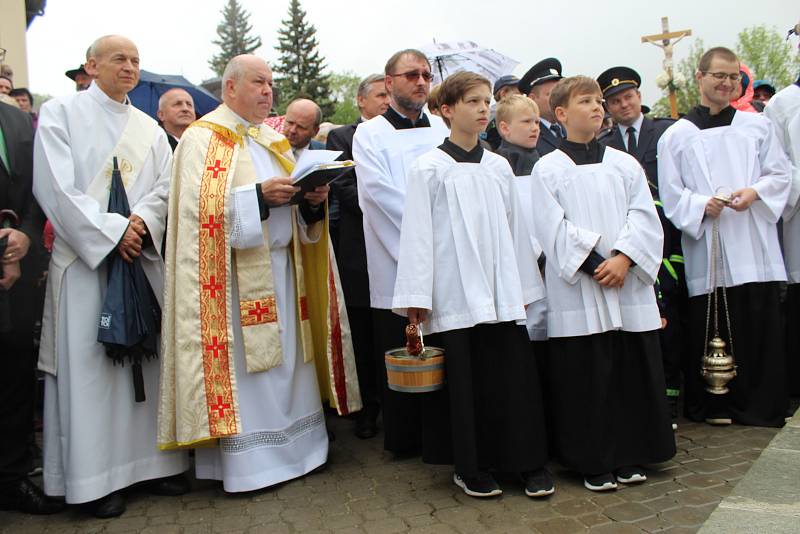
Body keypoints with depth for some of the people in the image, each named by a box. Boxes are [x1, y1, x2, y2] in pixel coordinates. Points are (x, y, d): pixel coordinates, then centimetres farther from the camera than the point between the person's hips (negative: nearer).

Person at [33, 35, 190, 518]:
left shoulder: (149, 128, 16)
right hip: (86, 259, -4)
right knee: (90, 363, -1)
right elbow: (57, 186, -8)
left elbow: (165, 186, 7)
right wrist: (112, 231, -13)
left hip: (144, 258, 4)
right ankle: (98, 477, 7)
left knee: (149, 356, 5)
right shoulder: (61, 113, 3)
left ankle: (154, 459, 15)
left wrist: (142, 222, -13)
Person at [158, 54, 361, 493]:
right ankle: (246, 460, 7)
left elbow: (295, 207, 18)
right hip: (237, 272, -7)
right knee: (245, 364, -3)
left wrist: (312, 198, -4)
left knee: (286, 358, 9)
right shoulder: (204, 138, -3)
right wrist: (259, 195, -20)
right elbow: (200, 205, -14)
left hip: (282, 267, 7)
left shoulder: (274, 140, 18)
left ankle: (292, 445, 19)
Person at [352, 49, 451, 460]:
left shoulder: (443, 130, 16)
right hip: (395, 265, -3)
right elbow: (380, 192, -9)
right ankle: (404, 440, 18)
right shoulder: (369, 134, 5)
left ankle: (442, 441, 16)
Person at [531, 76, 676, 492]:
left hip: (630, 286, 4)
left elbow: (644, 218, 3)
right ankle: (593, 462, 16)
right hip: (577, 291, -3)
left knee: (633, 374, 8)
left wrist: (623, 258, -13)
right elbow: (553, 227, -7)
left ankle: (628, 457, 23)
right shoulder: (548, 169, 2)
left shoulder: (625, 165, 12)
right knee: (585, 380, 2)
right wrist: (594, 264, -15)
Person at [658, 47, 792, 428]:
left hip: (754, 247, 2)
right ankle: (713, 407, 16)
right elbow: (671, 195, 2)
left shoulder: (757, 125, 13)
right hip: (706, 249, -1)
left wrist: (754, 192, -9)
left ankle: (763, 406, 14)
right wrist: (702, 205, -15)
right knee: (709, 331, 2)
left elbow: (780, 175, 11)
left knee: (761, 329, 1)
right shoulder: (676, 136, 6)